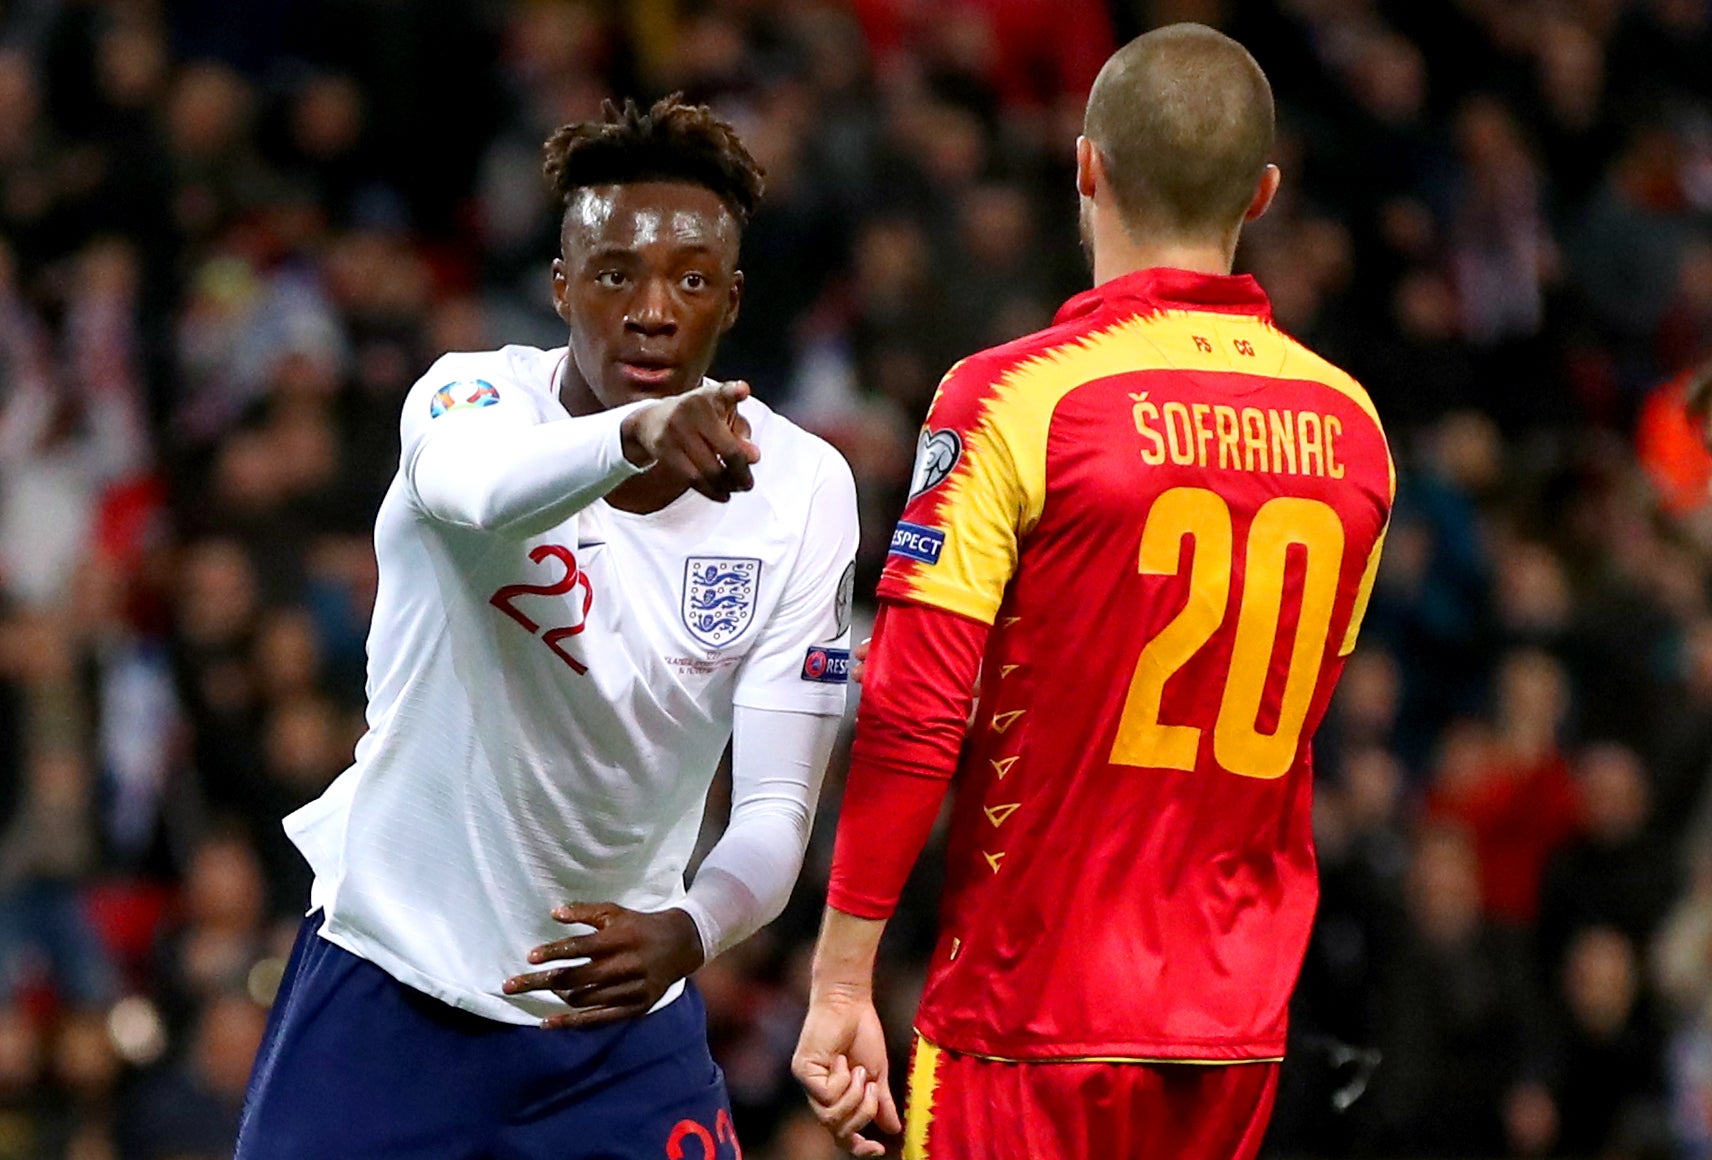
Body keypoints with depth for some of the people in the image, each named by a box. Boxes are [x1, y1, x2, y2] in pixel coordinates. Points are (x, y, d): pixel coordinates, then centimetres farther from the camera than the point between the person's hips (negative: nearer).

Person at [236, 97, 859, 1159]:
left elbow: (777, 809, -11)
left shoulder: (802, 487, -7)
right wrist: (638, 434, -62)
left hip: (623, 999, 2)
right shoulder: (477, 397, -14)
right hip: (390, 982, -2)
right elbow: (476, 490, -41)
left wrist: (686, 933, -33)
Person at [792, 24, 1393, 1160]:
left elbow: (913, 715, -13)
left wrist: (842, 982, -8)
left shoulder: (1014, 396, -11)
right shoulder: (1351, 425, 5)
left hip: (1034, 1027, -5)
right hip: (1242, 1026, 5)